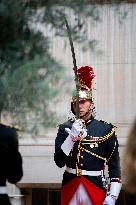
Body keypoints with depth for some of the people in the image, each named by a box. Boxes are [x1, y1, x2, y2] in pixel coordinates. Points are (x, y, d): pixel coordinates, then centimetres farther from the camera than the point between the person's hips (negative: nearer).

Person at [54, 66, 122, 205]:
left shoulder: (106, 130, -2)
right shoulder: (65, 128, 3)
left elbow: (114, 167, -2)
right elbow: (59, 162, -6)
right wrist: (72, 137, -18)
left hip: (96, 189, -1)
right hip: (70, 189, 2)